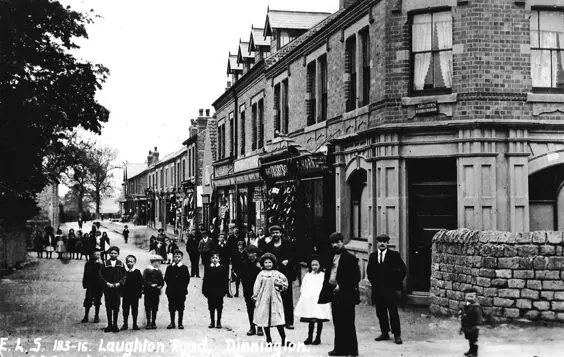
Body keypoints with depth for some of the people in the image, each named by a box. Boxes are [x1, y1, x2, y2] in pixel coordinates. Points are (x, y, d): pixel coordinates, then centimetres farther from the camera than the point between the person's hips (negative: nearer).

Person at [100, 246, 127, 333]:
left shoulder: (121, 264, 7)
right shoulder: (105, 264, 6)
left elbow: (124, 276, 5)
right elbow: (101, 275, 2)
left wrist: (119, 283, -9)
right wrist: (107, 283, -9)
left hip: (117, 288, 0)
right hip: (107, 289, 0)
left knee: (116, 307, 0)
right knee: (108, 307, 2)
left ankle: (115, 325, 7)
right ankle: (109, 325, 9)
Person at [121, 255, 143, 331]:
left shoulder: (137, 272, 3)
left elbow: (141, 283, 2)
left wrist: (139, 293, -4)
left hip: (135, 295, 0)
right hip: (126, 295, 0)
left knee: (135, 310, 5)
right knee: (125, 310, 4)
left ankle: (135, 324, 13)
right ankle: (125, 324, 13)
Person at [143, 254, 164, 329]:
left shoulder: (159, 271, 12)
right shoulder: (146, 270, -3)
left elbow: (162, 281, 12)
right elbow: (144, 280, -10)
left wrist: (160, 286, -6)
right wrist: (151, 284, -18)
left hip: (156, 292, 4)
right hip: (148, 292, -4)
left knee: (155, 308, 5)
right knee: (148, 307, -1)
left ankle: (153, 322, 12)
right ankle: (148, 322, 5)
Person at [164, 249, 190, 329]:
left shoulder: (184, 268, 3)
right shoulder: (169, 267, 7)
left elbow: (187, 279, 1)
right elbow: (166, 278, 6)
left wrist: (184, 288, -6)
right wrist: (170, 286, -4)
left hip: (181, 291, -1)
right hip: (171, 291, 1)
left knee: (180, 307, 2)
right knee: (172, 307, 6)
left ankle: (180, 323, 9)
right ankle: (172, 323, 14)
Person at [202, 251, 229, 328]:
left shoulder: (223, 268, -2)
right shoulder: (208, 268, 3)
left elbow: (226, 280, -2)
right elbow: (205, 280, 4)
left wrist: (225, 290, -8)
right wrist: (205, 291, -2)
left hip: (219, 291, -2)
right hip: (210, 291, 2)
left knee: (219, 307, 5)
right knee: (211, 307, 8)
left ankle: (218, 322, 15)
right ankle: (212, 322, 18)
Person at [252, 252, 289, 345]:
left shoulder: (277, 274, 5)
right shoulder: (261, 274, 6)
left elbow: (285, 284, 10)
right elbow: (256, 286, 7)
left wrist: (280, 285, -8)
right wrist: (255, 297, 2)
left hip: (275, 299, -1)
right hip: (263, 299, 1)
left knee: (278, 320, -7)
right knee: (264, 320, 5)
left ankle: (284, 339, 1)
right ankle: (268, 339, 16)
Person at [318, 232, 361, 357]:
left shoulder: (350, 258, -8)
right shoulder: (332, 258, 14)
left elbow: (356, 277, -12)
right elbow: (327, 276, 18)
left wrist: (341, 286, -15)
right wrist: (326, 292, 10)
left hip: (346, 296, -7)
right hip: (335, 295, 7)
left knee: (347, 324, -2)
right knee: (338, 324, 12)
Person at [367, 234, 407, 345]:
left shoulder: (394, 255, -2)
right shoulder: (373, 256, 10)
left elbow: (403, 269, 0)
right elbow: (369, 271, 20)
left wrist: (397, 283, -2)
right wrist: (373, 282, 8)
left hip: (391, 290, -4)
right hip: (377, 290, 4)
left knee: (393, 313, -3)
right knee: (380, 313, 7)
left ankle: (397, 335, 4)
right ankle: (384, 333, 17)